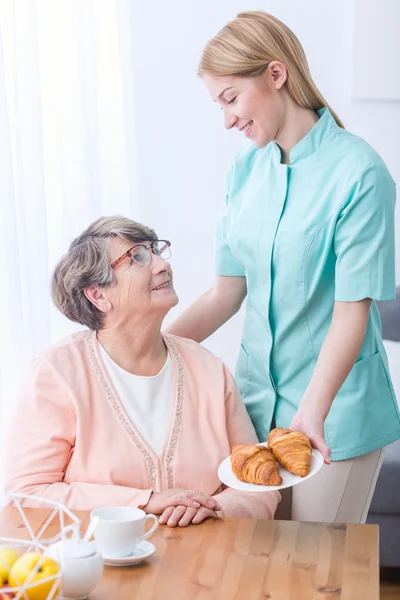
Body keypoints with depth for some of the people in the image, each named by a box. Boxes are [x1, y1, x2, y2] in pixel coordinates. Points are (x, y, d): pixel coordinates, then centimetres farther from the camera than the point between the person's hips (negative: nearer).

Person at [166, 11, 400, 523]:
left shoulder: (357, 173, -15)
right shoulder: (245, 169, 5)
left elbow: (352, 311, -18)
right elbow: (227, 292, 6)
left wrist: (312, 410, -27)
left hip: (335, 408, -5)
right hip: (256, 393, 6)